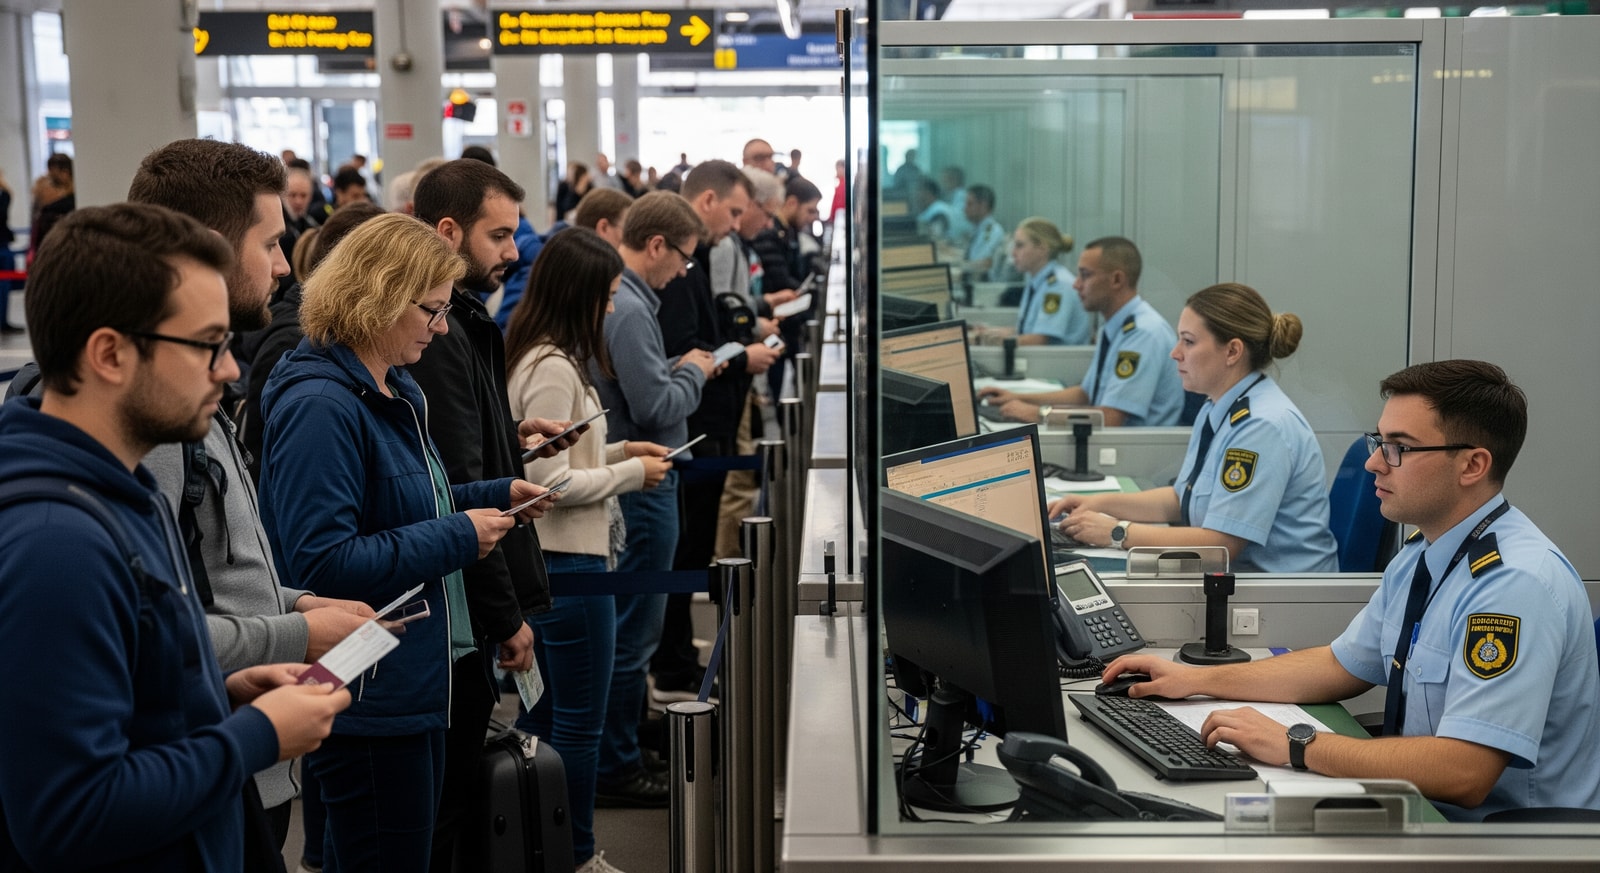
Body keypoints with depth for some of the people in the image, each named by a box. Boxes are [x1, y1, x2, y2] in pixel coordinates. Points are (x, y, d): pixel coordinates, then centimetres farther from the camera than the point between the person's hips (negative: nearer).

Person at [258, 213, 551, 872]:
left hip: (414, 687, 10)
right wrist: (457, 535, -21)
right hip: (368, 702, -10)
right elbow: (322, 564, -26)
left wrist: (496, 496, 7)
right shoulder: (321, 407, -20)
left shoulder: (395, 392, 11)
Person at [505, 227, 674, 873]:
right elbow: (550, 482, -22)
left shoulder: (538, 357, 10)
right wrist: (632, 474, -12)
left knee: (545, 710, 19)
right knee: (579, 722, 2)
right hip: (569, 559, -10)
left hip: (547, 556, 10)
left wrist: (618, 450, 10)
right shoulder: (554, 370, -20)